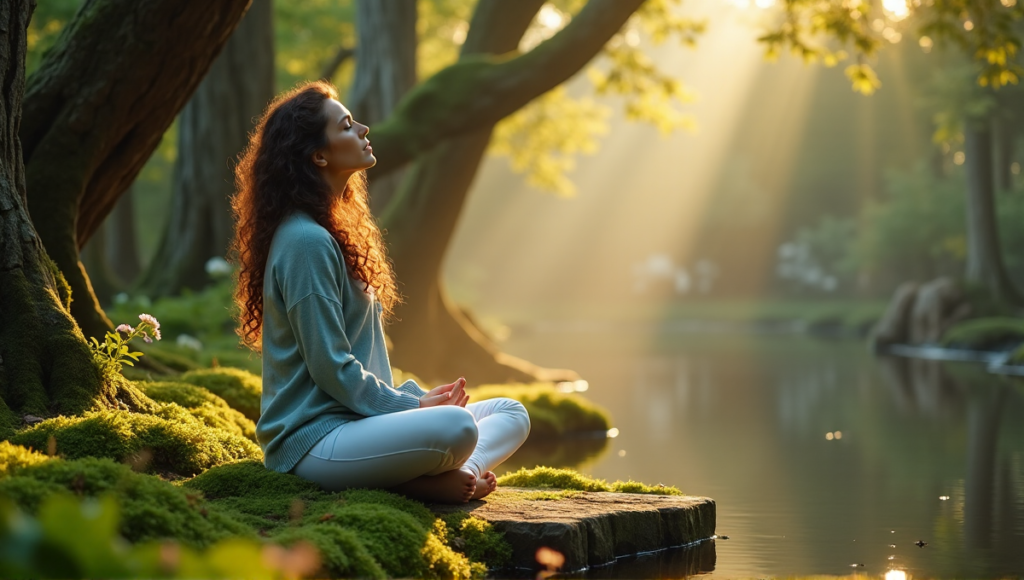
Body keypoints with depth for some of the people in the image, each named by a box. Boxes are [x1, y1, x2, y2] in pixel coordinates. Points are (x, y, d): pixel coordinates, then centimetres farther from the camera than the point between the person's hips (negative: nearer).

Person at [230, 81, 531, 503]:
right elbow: (331, 368, -18)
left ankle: (459, 473, -21)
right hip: (314, 440, -11)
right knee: (456, 425, -36)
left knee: (512, 415, 4)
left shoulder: (332, 233, 19)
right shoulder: (305, 241, -14)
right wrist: (414, 405, -9)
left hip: (354, 419, 11)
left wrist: (416, 395, 7)